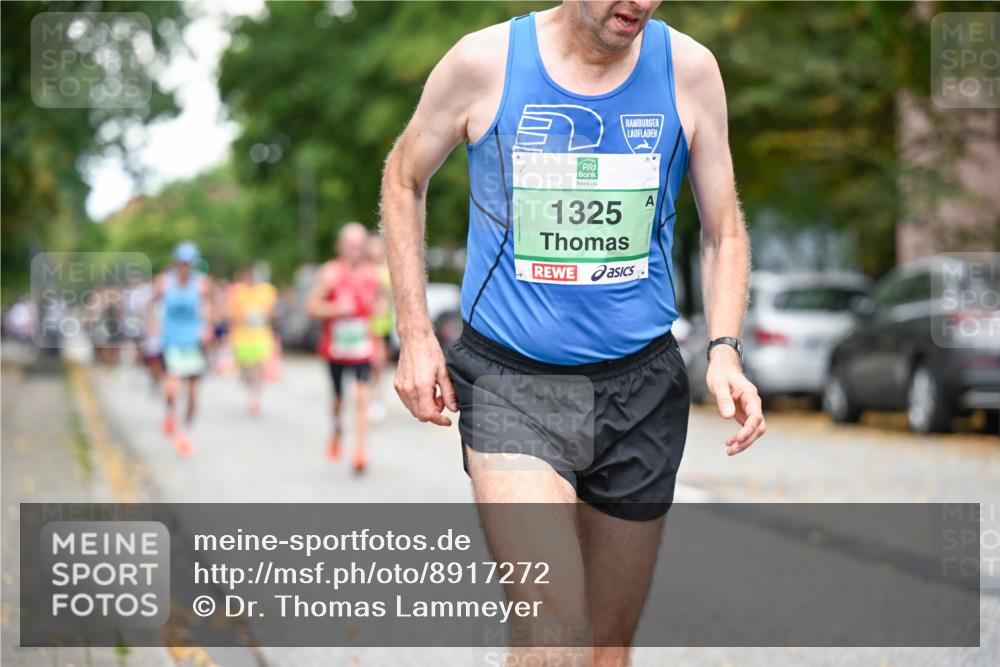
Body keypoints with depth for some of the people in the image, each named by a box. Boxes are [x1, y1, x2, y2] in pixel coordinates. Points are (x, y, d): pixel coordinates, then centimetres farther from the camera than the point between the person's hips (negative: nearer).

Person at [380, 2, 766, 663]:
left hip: (641, 386, 3)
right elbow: (405, 178, 11)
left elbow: (724, 231, 9)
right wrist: (414, 331, 3)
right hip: (509, 385, -3)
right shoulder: (484, 63, -7)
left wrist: (724, 349, -7)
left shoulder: (689, 70, -1)